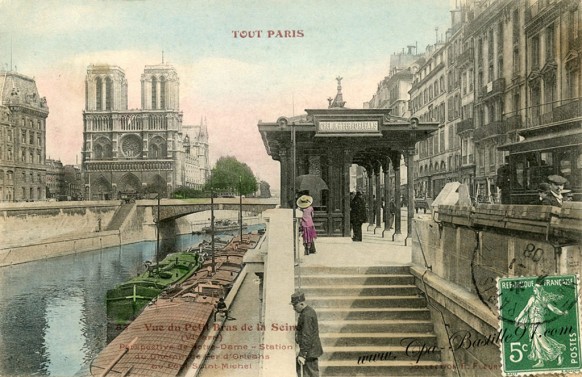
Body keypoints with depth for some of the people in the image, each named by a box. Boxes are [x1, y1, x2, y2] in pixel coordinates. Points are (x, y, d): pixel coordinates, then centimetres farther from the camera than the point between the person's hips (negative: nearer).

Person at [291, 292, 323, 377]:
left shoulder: (307, 315, -21)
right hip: (312, 350, 10)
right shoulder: (309, 311, 11)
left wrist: (302, 354, -23)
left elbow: (307, 336, -24)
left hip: (309, 351, -10)